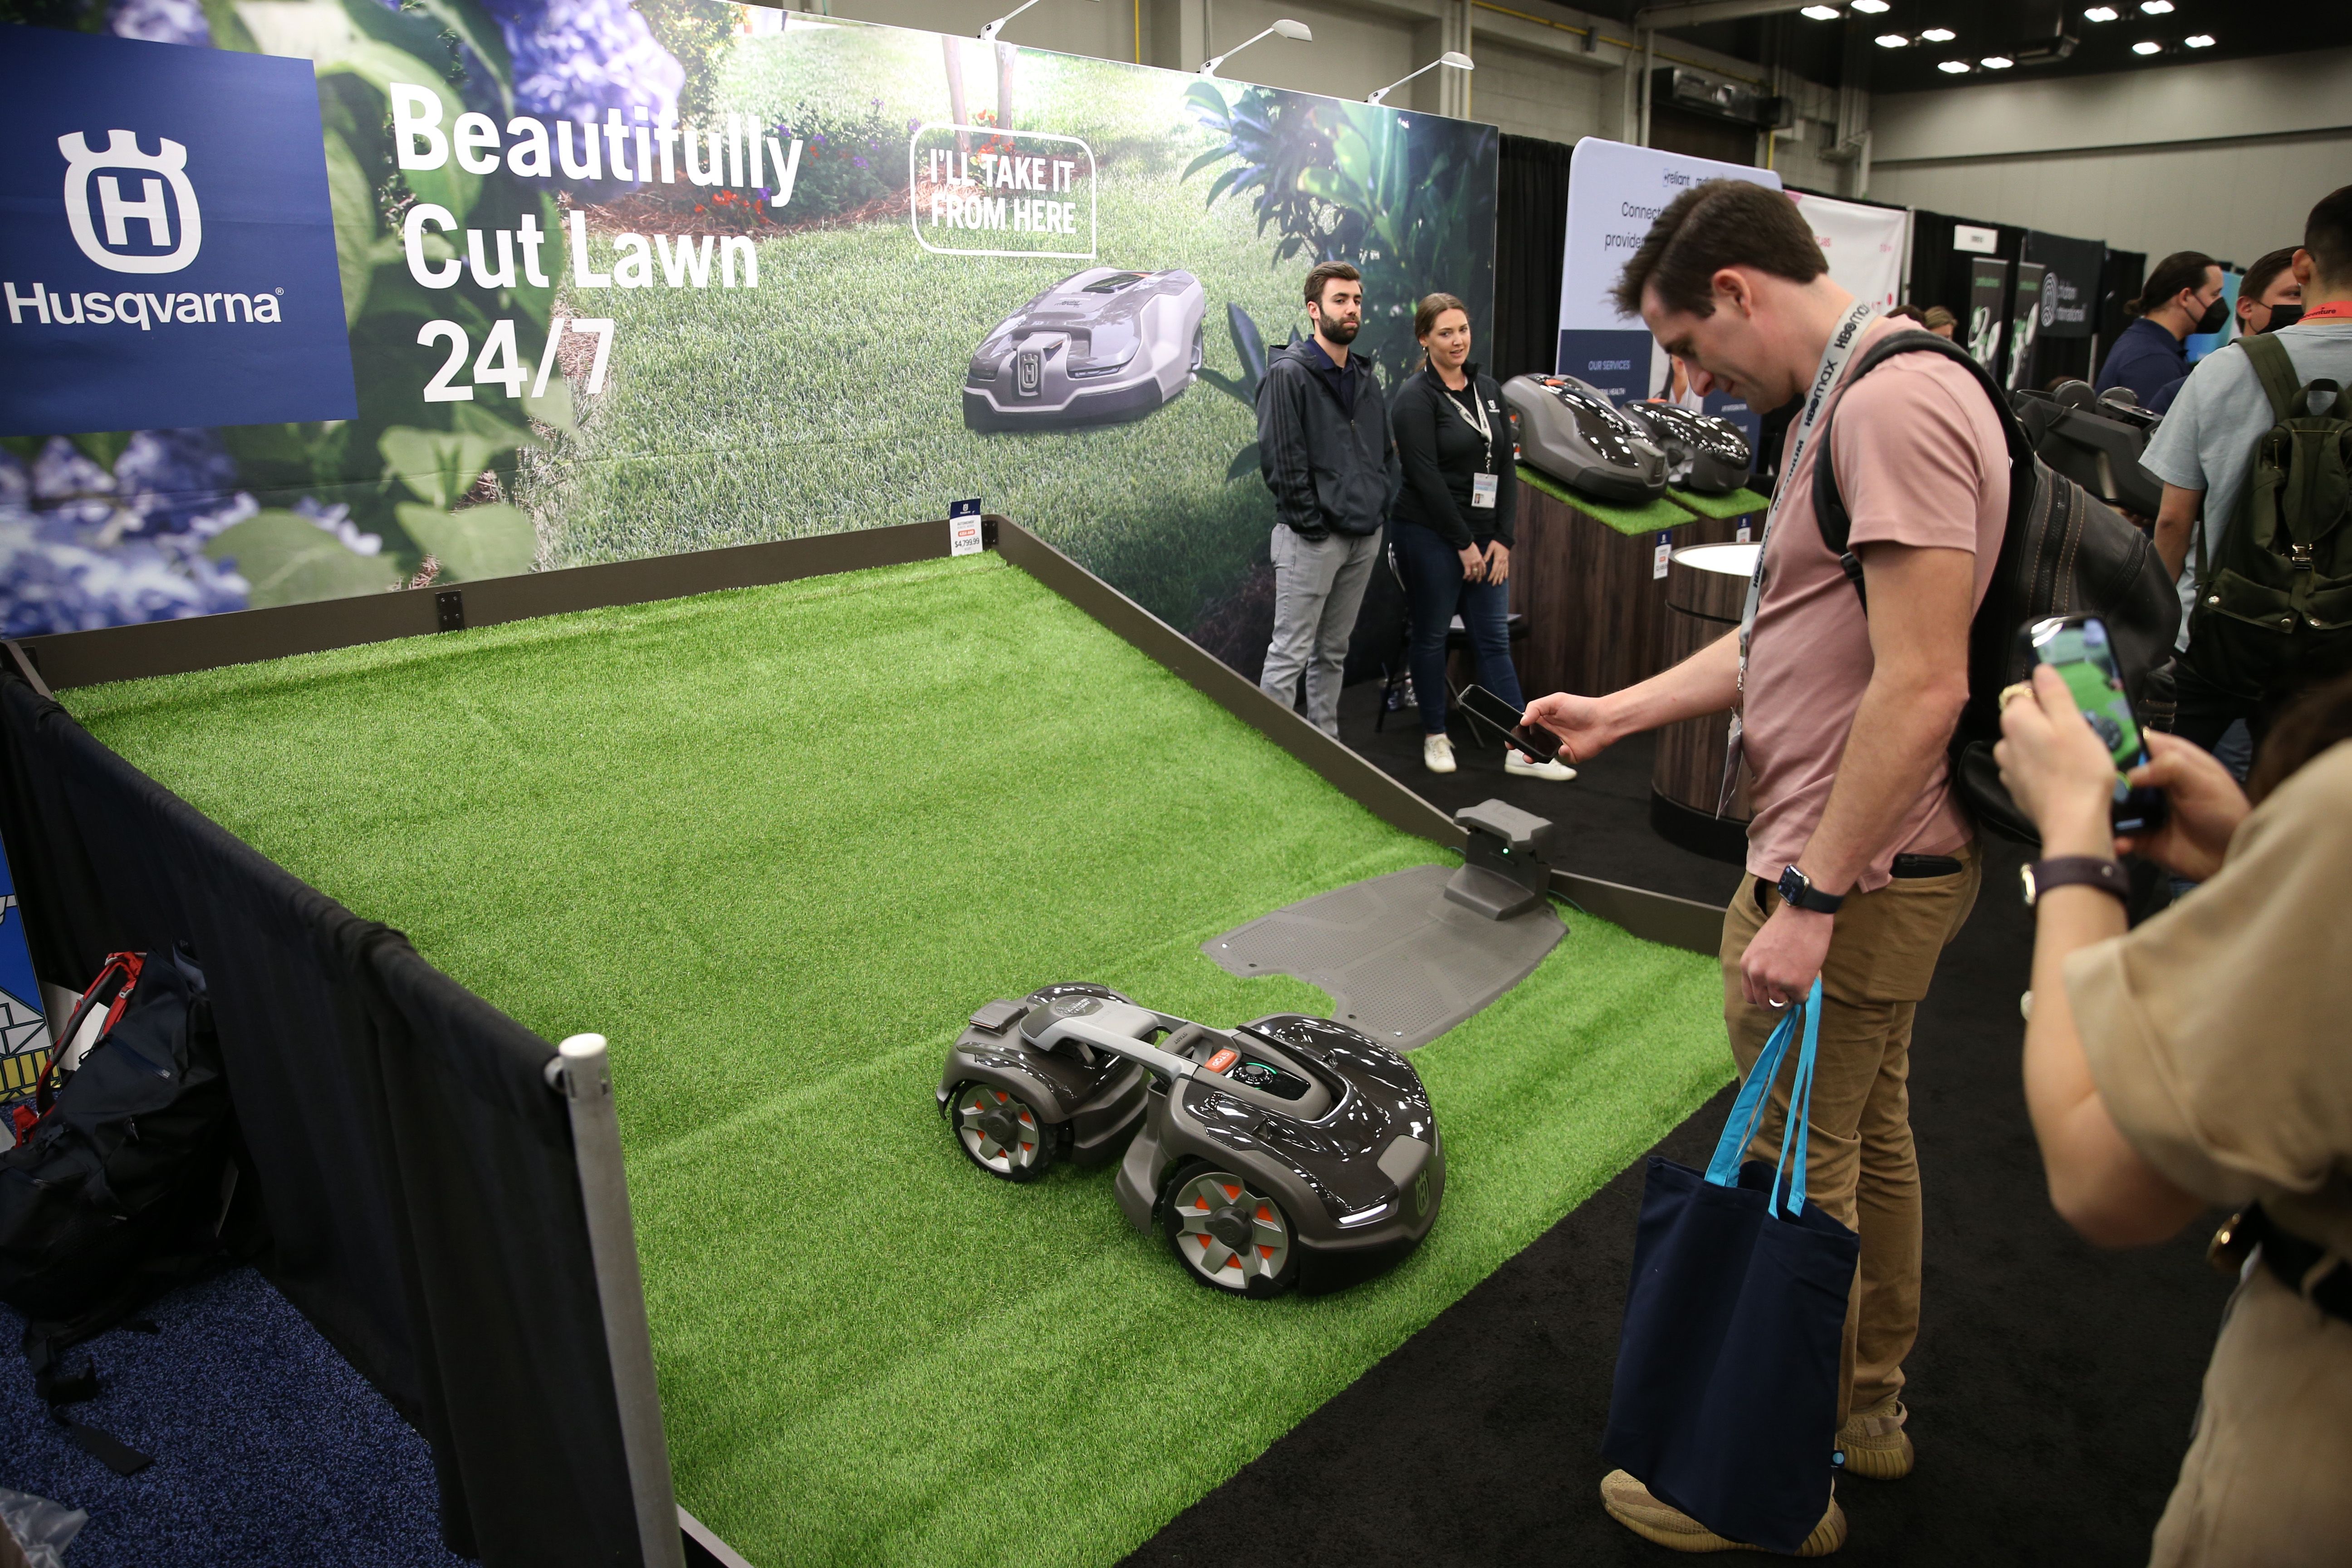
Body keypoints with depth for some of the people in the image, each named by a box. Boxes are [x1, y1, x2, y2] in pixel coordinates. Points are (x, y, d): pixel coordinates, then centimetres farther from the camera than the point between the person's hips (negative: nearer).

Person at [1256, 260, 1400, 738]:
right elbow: (1278, 459, -15)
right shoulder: (1289, 374, -9)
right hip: (1311, 538, -7)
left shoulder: (1367, 379, 14)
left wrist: (1381, 502, 7)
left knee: (1334, 651, 15)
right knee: (1290, 654, -4)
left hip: (1365, 537, 7)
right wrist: (1312, 521, -16)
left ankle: (1326, 742, 25)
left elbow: (1387, 451, 21)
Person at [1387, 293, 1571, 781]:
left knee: (1494, 640, 5)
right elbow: (1426, 476, -15)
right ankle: (1435, 737, 22)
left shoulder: (1489, 390, 11)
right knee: (1432, 636, 6)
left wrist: (1502, 538, 1)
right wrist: (1463, 543, -14)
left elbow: (1505, 467, 10)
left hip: (1483, 536, 6)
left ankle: (1520, 750, 6)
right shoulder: (1417, 396, -8)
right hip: (1430, 535, -6)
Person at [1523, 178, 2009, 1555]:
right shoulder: (1851, 403, 13)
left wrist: (1809, 898, -24)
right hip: (1880, 865, 10)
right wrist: (1617, 712, 17)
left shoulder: (1896, 406, -20)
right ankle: (1867, 1406, 42)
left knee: (1797, 1174, 4)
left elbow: (1922, 686, -26)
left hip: (1853, 878, -10)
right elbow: (1787, 638, 17)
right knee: (1870, 1136, 22)